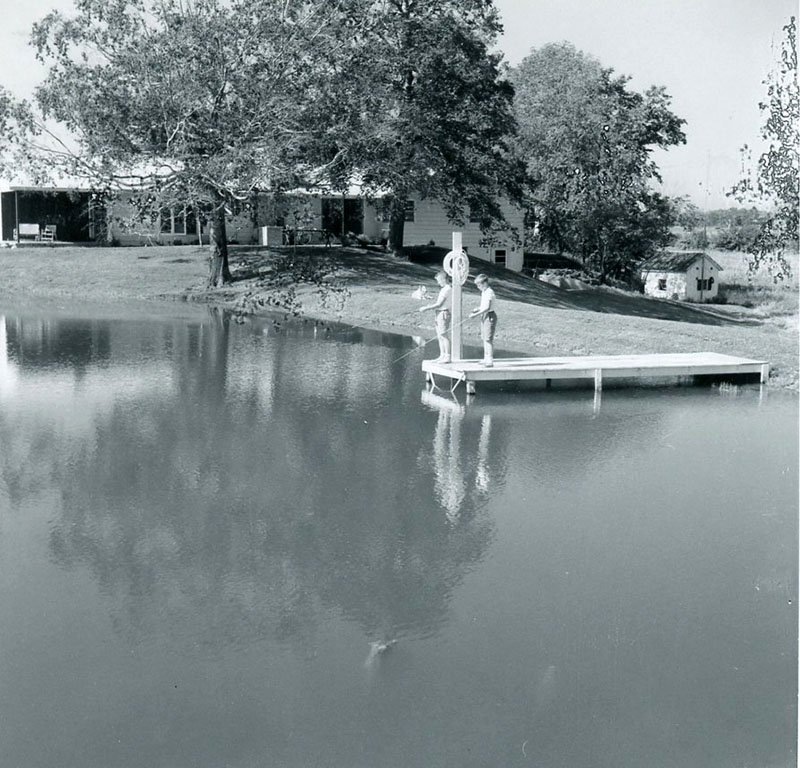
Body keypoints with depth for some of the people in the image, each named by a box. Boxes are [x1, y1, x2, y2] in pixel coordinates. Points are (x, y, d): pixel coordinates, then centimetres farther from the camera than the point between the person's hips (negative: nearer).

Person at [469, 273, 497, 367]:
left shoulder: (489, 292, -17)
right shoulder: (484, 292, 13)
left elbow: (487, 308, -24)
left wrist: (476, 314, -24)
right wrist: (477, 309, 5)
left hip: (490, 316, -10)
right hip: (484, 317, 10)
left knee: (488, 339, -11)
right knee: (484, 338, 15)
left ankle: (490, 360, -11)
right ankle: (486, 359, 24)